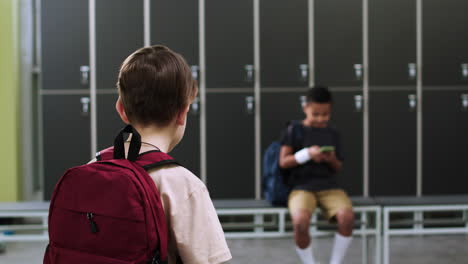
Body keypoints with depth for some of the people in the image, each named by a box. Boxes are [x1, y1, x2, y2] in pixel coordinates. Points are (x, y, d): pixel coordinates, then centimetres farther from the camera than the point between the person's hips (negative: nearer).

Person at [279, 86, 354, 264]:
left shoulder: (333, 134, 14)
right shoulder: (294, 130, 4)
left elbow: (338, 168, 17)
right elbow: (283, 162, -1)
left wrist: (332, 159, -6)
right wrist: (307, 153, -15)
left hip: (329, 186, 3)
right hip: (301, 187, -3)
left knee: (347, 216, -29)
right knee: (300, 222, -34)